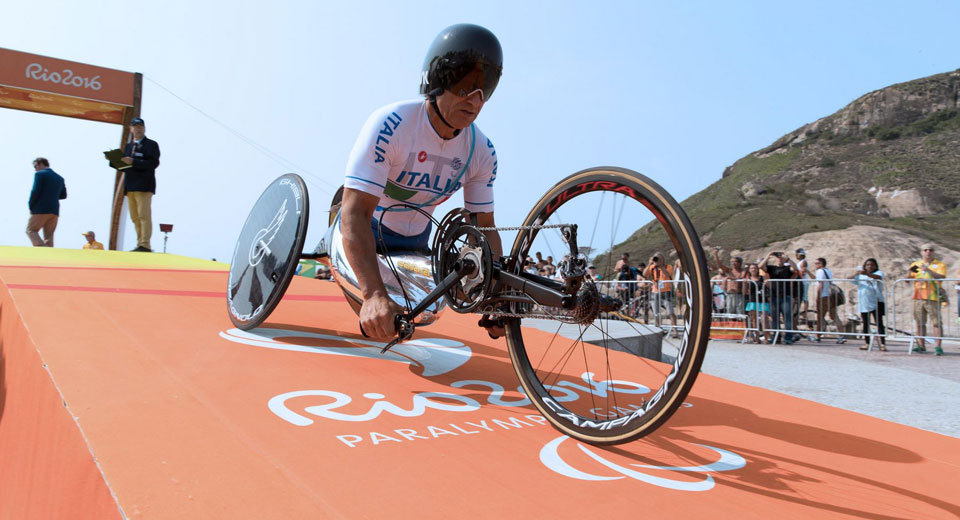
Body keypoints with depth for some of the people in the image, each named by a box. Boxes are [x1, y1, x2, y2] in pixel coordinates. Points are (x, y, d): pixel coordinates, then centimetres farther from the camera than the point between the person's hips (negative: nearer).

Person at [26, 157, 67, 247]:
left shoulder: (40, 174, -3)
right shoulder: (60, 178, 17)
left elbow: (35, 191, -12)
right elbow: (63, 195, 19)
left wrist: (31, 205, -2)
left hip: (41, 209, -6)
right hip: (55, 210, 6)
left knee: (31, 230, 2)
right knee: (49, 235, 7)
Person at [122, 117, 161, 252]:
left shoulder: (151, 144, 3)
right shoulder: (128, 146, 23)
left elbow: (153, 163, -12)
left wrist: (133, 162, -18)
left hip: (144, 185, -7)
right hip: (130, 186, 7)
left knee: (144, 215, -11)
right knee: (135, 217, 7)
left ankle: (145, 245, -13)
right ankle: (140, 244, 11)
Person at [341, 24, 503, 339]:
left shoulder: (482, 152, -13)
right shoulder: (390, 125, -29)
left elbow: (484, 226, -7)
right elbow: (355, 213, -35)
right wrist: (374, 295, -47)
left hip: (414, 242, 5)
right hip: (367, 231, -4)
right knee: (375, 320, -17)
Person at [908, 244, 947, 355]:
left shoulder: (940, 265, 7)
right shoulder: (916, 265, 15)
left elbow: (941, 277, -10)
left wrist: (928, 270, -22)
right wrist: (910, 272, -13)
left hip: (933, 297, -3)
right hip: (918, 297, 3)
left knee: (937, 323, -7)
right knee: (920, 323, 7)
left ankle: (938, 346, -8)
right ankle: (921, 345, 13)